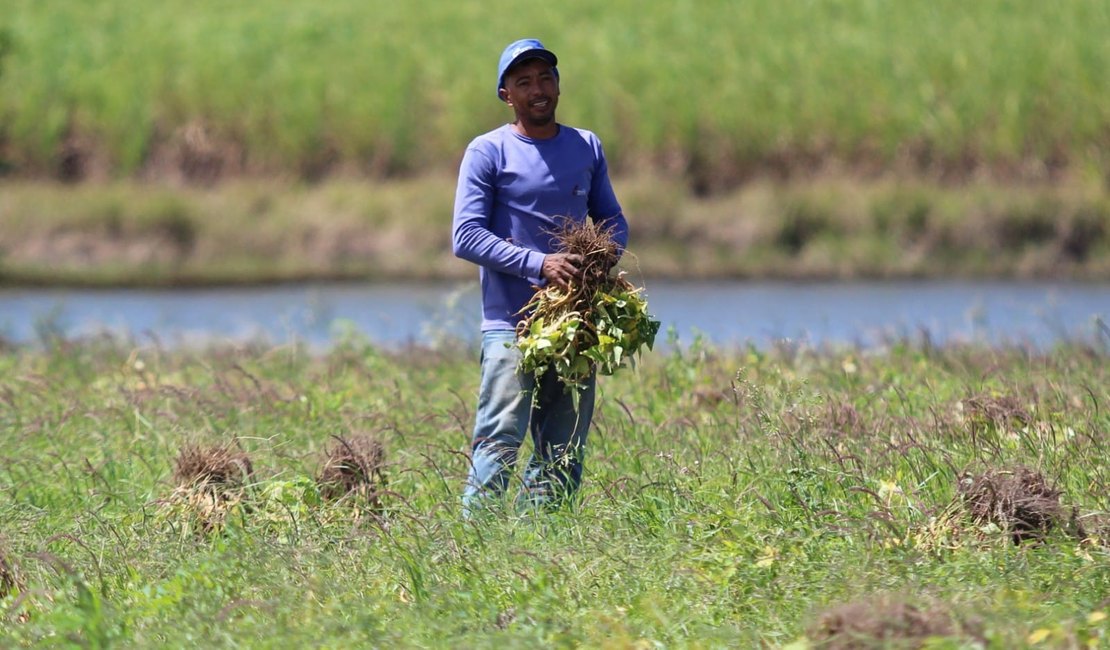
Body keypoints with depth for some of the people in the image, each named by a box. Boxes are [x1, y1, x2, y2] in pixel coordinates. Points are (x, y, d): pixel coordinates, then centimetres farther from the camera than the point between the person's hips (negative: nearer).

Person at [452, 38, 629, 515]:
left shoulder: (587, 148, 14)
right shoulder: (488, 152, -1)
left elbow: (614, 222, 21)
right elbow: (466, 237, -8)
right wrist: (539, 264, -20)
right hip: (511, 326, -5)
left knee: (565, 455, 6)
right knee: (499, 445, -15)